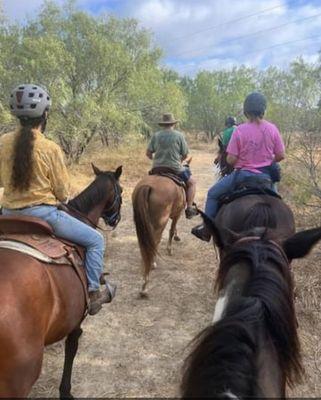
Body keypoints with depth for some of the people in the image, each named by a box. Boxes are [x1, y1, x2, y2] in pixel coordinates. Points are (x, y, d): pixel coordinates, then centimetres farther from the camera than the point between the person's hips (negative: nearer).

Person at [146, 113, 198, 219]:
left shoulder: (156, 135, 1)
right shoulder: (179, 135, -4)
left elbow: (148, 153, 1)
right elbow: (185, 155, -1)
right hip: (175, 169, -3)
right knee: (192, 183, 17)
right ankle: (189, 208, 8)